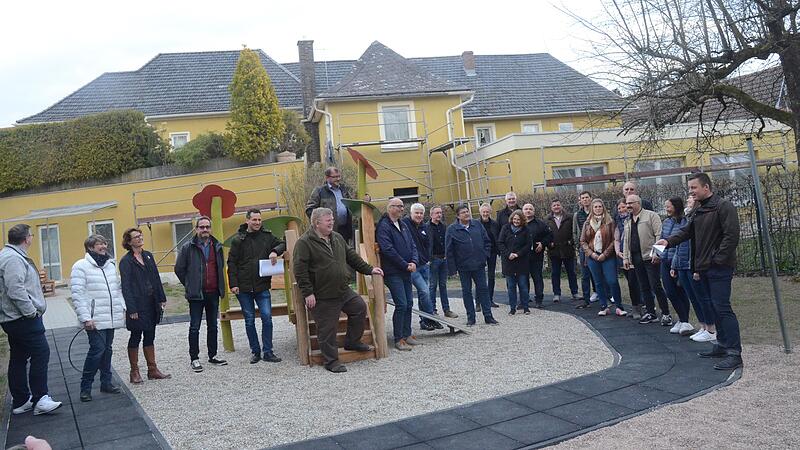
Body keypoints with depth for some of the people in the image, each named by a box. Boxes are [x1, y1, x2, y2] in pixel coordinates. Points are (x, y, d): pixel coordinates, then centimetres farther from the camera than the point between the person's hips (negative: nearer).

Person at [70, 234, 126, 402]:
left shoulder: (111, 264, 14)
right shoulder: (81, 266, -8)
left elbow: (118, 288, 21)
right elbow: (77, 295, -13)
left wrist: (122, 307, 11)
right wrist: (85, 318, -18)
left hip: (111, 318, 7)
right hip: (95, 320, -7)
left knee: (107, 349, 12)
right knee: (97, 350, -10)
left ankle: (106, 382, 22)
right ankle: (85, 387, 3)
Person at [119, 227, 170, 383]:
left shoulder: (148, 256, 10)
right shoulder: (126, 261, -10)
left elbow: (156, 279, 14)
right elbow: (126, 286, -13)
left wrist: (161, 298, 10)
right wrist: (131, 309, -18)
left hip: (151, 304, 6)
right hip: (137, 305, -6)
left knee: (150, 336, 12)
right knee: (136, 337, 4)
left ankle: (153, 370, 18)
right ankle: (134, 372, 15)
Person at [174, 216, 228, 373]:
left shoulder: (217, 246, 9)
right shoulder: (188, 247, -4)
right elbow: (179, 269, 0)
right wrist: (190, 285, 3)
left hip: (213, 293, 5)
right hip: (196, 294, -4)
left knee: (212, 326, 12)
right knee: (195, 327, 0)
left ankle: (213, 356, 22)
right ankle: (194, 359, 8)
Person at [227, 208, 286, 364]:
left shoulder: (267, 235, 3)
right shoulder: (238, 239, -1)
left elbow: (282, 244, 15)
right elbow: (232, 263, 0)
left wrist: (275, 251, -8)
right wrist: (233, 284, -7)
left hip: (262, 286, 1)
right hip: (243, 288, -1)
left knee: (267, 317, -4)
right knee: (249, 320, 7)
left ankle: (268, 352, 5)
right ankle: (255, 351, 18)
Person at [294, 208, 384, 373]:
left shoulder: (337, 238, 10)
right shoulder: (304, 243, -13)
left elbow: (352, 256, 19)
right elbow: (300, 270, -16)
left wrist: (369, 269, 15)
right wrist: (307, 293, -19)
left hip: (344, 291, 7)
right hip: (322, 297, -7)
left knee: (360, 307, 12)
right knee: (327, 328, 0)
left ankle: (352, 342, 28)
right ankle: (331, 361, 15)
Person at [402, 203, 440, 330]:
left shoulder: (424, 227, 12)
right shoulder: (404, 223, -10)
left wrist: (428, 259, 10)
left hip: (424, 265, 7)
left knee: (422, 293, 13)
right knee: (424, 291, -15)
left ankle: (424, 321, 20)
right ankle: (430, 319, -4)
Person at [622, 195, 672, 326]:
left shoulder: (651, 215, -4)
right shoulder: (628, 221, 17)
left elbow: (659, 235, -11)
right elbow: (626, 240, 20)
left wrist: (656, 253, -18)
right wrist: (625, 257, 13)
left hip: (650, 258, -7)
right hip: (636, 258, 7)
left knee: (656, 286, -7)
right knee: (644, 288, 10)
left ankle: (666, 314, 0)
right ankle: (651, 313, 17)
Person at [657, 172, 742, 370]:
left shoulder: (723, 206, -11)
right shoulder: (699, 211, 18)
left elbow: (731, 235, -18)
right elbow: (687, 232, 16)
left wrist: (718, 260, -19)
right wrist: (669, 241, -1)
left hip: (719, 268, -9)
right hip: (705, 268, 9)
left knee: (722, 308, -11)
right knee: (715, 308, 15)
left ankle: (734, 353, -8)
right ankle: (722, 345, 25)